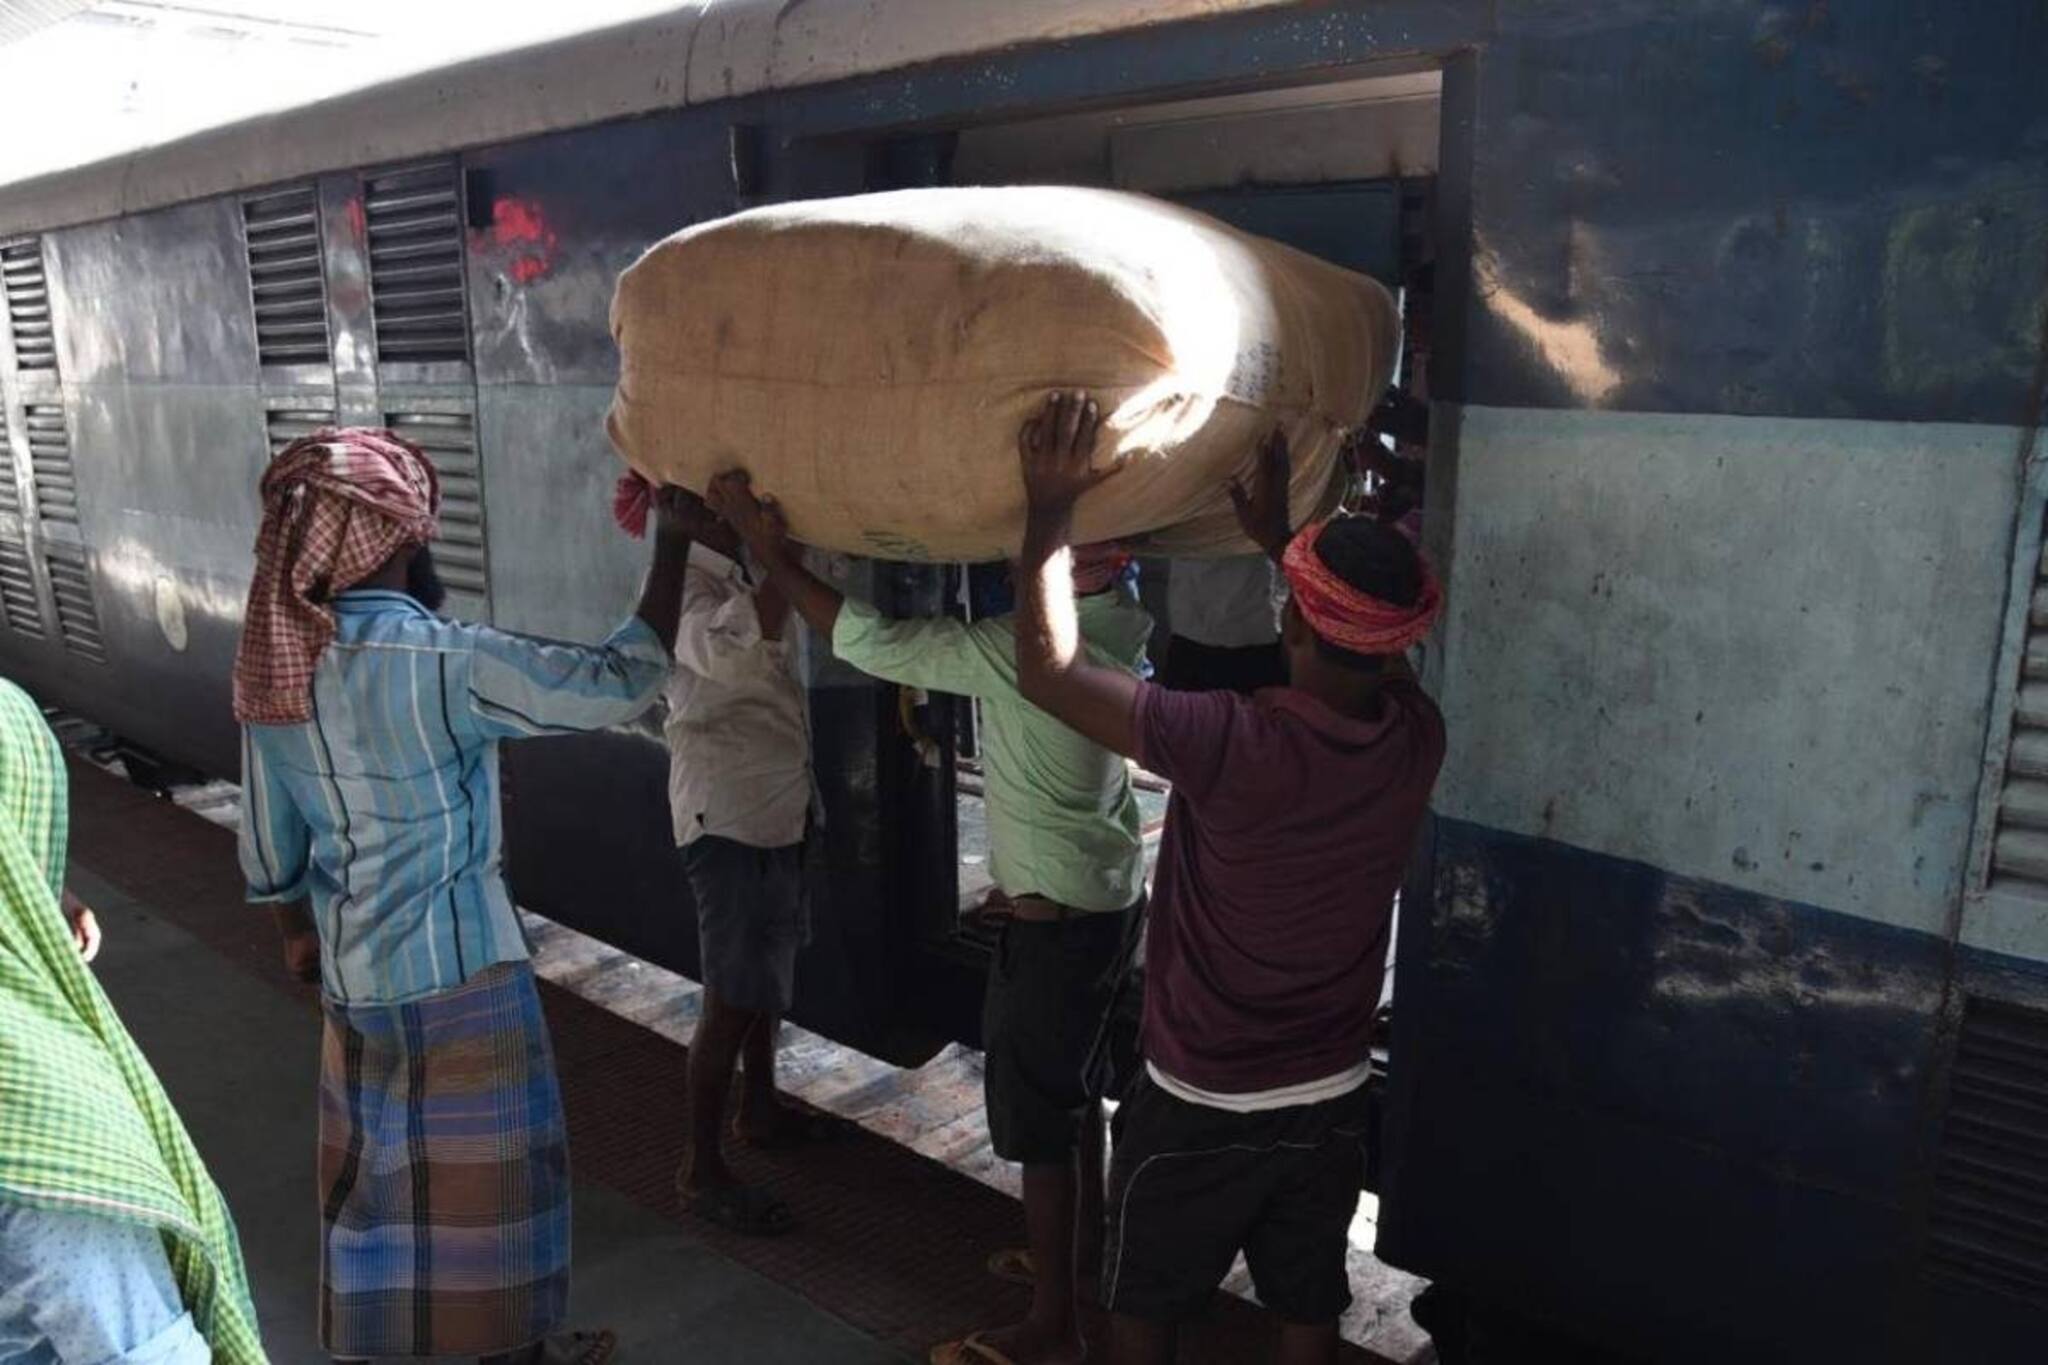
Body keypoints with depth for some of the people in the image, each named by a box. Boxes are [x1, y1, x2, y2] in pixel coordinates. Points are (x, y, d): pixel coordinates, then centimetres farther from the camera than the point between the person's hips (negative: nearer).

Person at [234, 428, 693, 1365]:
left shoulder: (271, 664, -2)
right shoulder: (445, 662, -25)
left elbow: (268, 839, 7)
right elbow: (622, 683, -22)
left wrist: (298, 932, 23)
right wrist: (673, 541, -16)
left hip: (352, 969, 7)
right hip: (459, 966, -6)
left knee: (373, 1164, 22)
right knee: (489, 1166, 13)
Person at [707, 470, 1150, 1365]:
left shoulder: (1024, 645, -29)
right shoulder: (1112, 618, -3)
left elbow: (870, 642, -25)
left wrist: (771, 552, -19)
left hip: (1056, 911, -9)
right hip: (1105, 889, 9)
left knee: (1036, 1106, 4)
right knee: (1072, 1083, 23)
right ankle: (1083, 1247, 41)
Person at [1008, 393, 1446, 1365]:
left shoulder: (1232, 745, -31)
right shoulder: (1417, 742, -13)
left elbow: (1048, 672, -22)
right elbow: (1370, 653, 12)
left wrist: (1050, 510, -14)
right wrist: (1279, 536, 16)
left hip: (1198, 1104, -4)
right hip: (1329, 1098, 5)